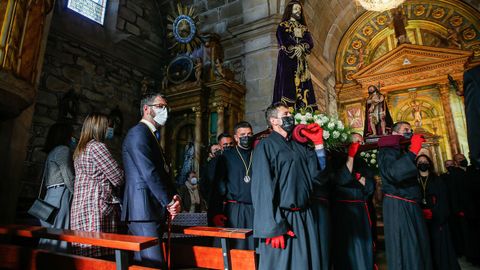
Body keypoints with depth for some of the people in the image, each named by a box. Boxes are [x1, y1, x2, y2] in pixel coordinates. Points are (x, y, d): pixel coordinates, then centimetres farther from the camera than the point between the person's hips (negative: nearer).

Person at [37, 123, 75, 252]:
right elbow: (69, 178, -12)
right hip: (61, 194, -9)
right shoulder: (63, 150, -4)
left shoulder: (51, 153, 23)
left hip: (50, 195, 9)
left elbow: (45, 179, 23)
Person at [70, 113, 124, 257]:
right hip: (95, 210, -9)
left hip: (80, 210, 9)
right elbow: (118, 178, -11)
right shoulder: (97, 147, -10)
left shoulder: (80, 150, 19)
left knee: (84, 256, 10)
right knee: (97, 254, -6)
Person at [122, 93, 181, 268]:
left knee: (141, 262, 14)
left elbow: (163, 171, 16)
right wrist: (169, 202, -10)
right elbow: (149, 173, -18)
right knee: (154, 263, -8)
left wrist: (174, 197, 0)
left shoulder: (152, 135, 22)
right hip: (143, 209, -9)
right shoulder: (138, 132, -9)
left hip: (153, 210, 9)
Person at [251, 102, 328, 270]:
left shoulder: (300, 146, 12)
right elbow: (263, 188, -14)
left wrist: (318, 144, 1)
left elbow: (318, 175, 5)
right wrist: (273, 227, -18)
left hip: (305, 218, 6)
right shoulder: (266, 146, -7)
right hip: (281, 219, -6)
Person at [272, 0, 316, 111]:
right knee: (288, 85, -15)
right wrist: (296, 49, -11)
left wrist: (301, 47, -13)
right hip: (287, 60, -5)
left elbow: (310, 43, 6)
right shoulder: (282, 26, 8)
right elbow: (284, 42, -8)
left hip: (301, 62, 5)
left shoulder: (304, 28, 22)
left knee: (303, 87, -5)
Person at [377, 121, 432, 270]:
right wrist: (413, 151, -26)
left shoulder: (405, 152, 20)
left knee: (420, 247, 11)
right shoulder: (387, 151, -6)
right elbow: (393, 173, -27)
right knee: (405, 250, -5)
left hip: (412, 206, 9)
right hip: (397, 206, -9)